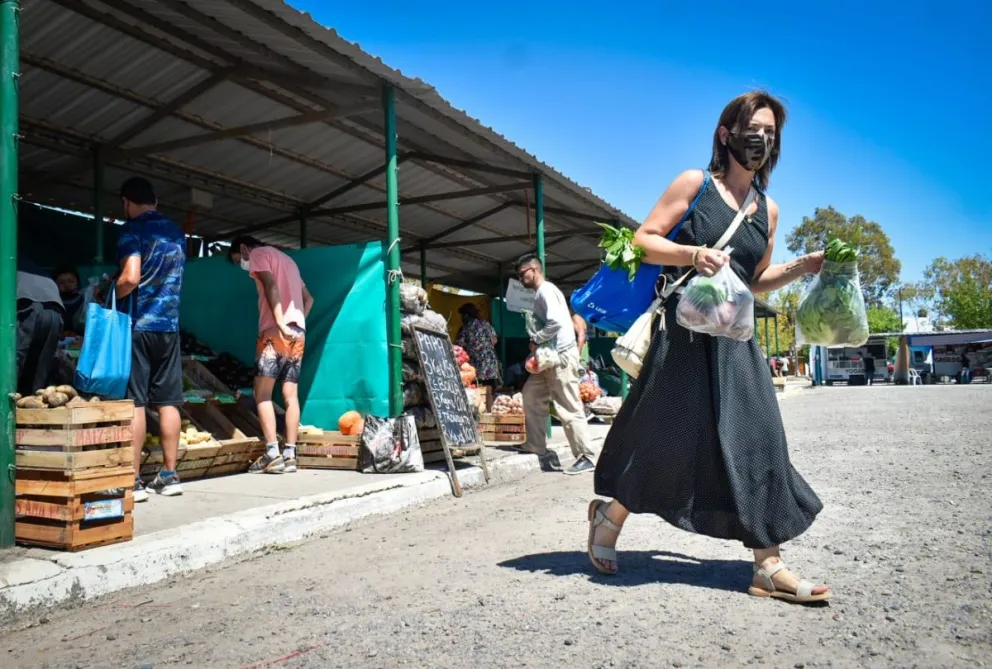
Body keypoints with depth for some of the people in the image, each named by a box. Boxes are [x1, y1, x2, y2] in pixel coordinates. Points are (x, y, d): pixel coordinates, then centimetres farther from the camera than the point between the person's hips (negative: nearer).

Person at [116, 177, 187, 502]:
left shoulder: (132, 230, -6)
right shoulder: (176, 232, 14)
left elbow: (130, 278, -18)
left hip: (137, 325, -6)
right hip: (169, 325, 6)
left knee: (134, 402, -4)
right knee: (168, 402, 7)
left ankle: (133, 480, -3)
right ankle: (169, 475, 10)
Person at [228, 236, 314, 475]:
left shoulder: (258, 254, 5)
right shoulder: (286, 259, 29)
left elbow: (271, 286, -13)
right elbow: (308, 298, 25)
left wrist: (281, 323, -19)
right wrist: (297, 322, 15)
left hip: (276, 332, -7)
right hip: (298, 333, 8)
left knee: (262, 393, -5)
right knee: (290, 396, 3)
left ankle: (272, 453, -13)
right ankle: (290, 455, 0)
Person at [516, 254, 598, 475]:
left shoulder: (546, 290, -12)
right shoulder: (539, 293, 18)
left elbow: (556, 322, -25)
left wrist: (535, 341, -14)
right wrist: (537, 342, 3)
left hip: (561, 356, -11)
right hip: (549, 357, 11)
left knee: (569, 410, -7)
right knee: (531, 397, 13)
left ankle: (586, 457, -1)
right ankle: (538, 449, 20)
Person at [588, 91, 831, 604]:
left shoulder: (768, 210, 14)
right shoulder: (694, 183, -1)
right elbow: (642, 241, -6)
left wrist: (802, 268, 5)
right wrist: (694, 254, -20)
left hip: (734, 337, 5)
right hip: (684, 331, -5)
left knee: (755, 440, -2)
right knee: (665, 436, 0)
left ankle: (768, 565, 5)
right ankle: (610, 515, 25)